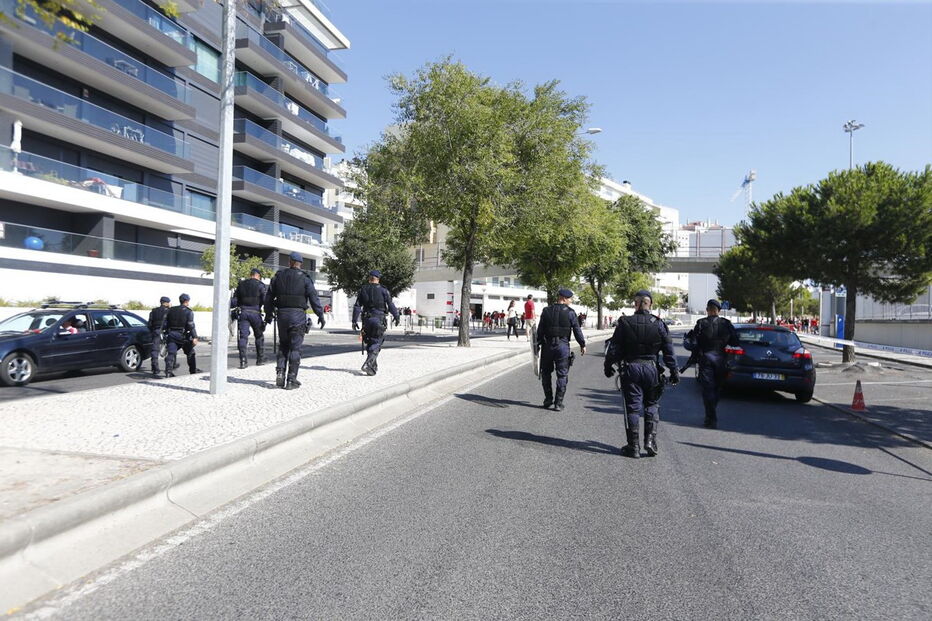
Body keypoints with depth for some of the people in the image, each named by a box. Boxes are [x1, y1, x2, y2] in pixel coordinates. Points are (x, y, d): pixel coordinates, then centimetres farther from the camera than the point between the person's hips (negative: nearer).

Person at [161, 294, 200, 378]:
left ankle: (168, 371, -20)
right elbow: (191, 326, -14)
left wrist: (165, 333, 18)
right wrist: (194, 337, -17)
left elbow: (164, 323, 11)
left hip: (171, 335, 3)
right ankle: (193, 370, 23)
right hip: (182, 335, -3)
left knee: (171, 353, -4)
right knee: (190, 353, 14)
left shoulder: (171, 310, 11)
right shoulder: (189, 312, -5)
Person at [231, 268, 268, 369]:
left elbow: (235, 300, 12)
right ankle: (260, 359, 16)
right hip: (255, 313, -2)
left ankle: (243, 360, -10)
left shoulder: (241, 284, 13)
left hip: (242, 312, 3)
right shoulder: (260, 285, 2)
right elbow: (265, 300, -7)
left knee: (243, 336, -1)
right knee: (259, 336, 12)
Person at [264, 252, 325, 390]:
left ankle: (280, 373, 6)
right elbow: (314, 298, -6)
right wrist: (321, 316, 1)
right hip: (298, 316, -3)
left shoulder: (278, 276, 8)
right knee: (295, 348, 1)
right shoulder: (304, 278, -3)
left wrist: (268, 314, 24)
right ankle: (291, 380, 1)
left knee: (283, 346, 17)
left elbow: (269, 297, 12)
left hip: (282, 315, 3)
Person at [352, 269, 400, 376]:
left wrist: (354, 320, 6)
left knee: (370, 343, 16)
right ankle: (368, 364, -21)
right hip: (379, 319, -4)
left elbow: (357, 306, 3)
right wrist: (396, 316, 8)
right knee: (376, 344, -3)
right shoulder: (383, 290, -3)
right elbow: (390, 305, -4)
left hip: (367, 319, 4)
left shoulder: (363, 289, 6)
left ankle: (374, 366, 22)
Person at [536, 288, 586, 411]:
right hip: (563, 346, -2)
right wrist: (582, 344, 8)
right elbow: (577, 330, -3)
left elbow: (540, 330, 3)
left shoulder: (546, 311, 3)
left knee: (546, 373, 17)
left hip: (548, 345, 2)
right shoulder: (570, 312, -4)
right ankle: (558, 403, 4)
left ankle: (548, 399, 21)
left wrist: (538, 345, 9)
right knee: (562, 375, 5)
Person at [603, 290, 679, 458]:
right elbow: (669, 351, 1)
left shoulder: (624, 323, -5)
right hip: (651, 368, 1)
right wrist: (674, 372, 10)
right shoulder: (659, 324, -2)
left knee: (632, 406, 4)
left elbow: (614, 349, -2)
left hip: (630, 369, -1)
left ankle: (633, 446, 7)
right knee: (652, 404, 17)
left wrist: (608, 366, 11)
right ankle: (650, 439, 7)